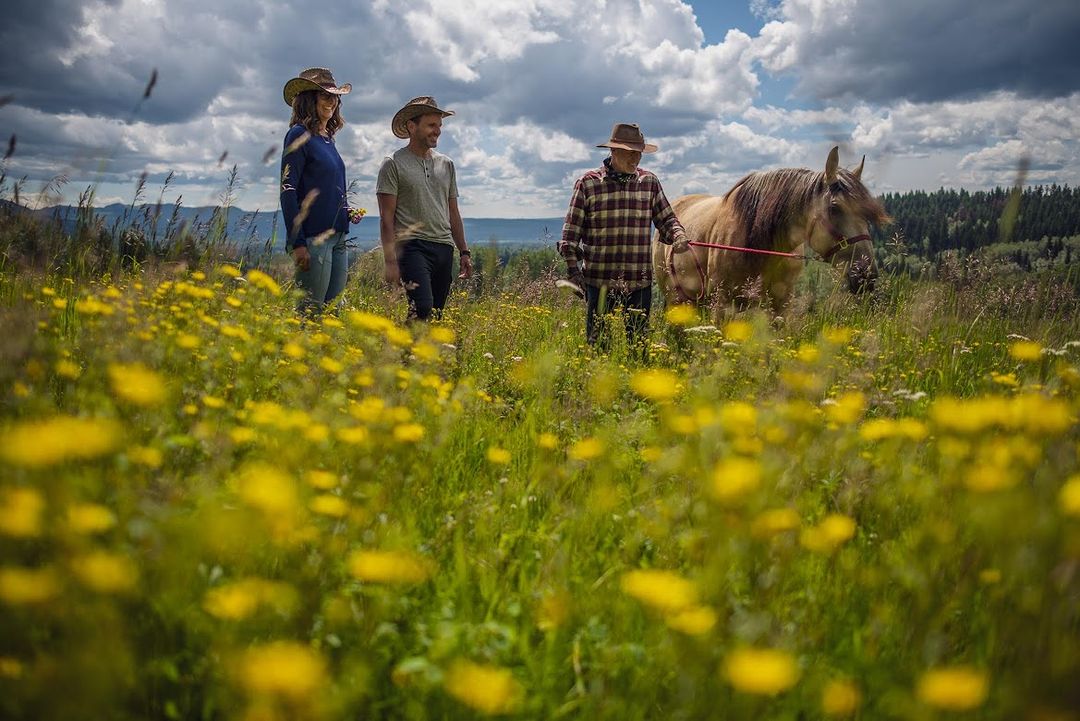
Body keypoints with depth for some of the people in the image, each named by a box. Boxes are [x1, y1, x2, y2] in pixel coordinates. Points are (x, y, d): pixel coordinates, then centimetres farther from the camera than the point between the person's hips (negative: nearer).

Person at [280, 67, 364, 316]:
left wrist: (348, 211, 6)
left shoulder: (328, 139, 17)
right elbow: (288, 190, -12)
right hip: (313, 237, -8)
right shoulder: (299, 135, -6)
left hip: (337, 237, 8)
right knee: (311, 311, -6)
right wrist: (297, 243, -17)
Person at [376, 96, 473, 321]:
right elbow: (387, 218, -3)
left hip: (445, 248, 6)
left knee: (438, 312, 5)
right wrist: (391, 261, -11)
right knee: (423, 310, -22)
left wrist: (464, 252, 16)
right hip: (413, 246, -6)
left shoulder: (446, 164, 18)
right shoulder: (394, 164, 1)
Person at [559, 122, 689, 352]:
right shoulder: (588, 183, 0)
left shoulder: (649, 182, 8)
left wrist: (678, 236, -8)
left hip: (640, 282, 3)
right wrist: (573, 270, -4)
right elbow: (571, 231, 1)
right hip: (599, 281, -3)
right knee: (598, 342, 4)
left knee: (638, 342, 10)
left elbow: (666, 218, 14)